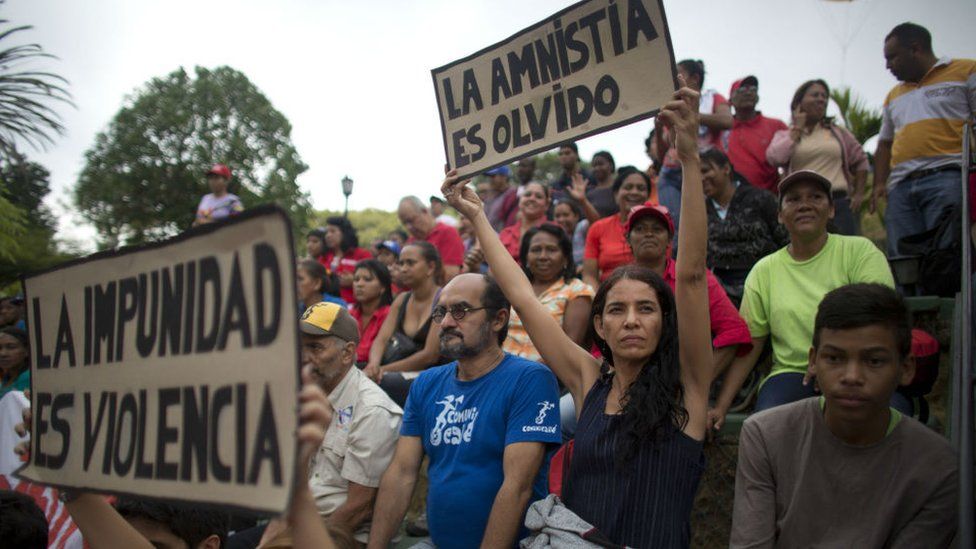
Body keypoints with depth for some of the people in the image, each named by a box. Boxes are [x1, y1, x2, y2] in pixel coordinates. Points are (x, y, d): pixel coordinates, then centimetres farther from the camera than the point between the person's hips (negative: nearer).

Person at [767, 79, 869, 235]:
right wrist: (797, 128, 2)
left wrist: (857, 195, 13)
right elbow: (774, 158, -9)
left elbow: (861, 161, 23)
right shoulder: (785, 135, 12)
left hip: (839, 202, 2)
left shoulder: (837, 132, 17)